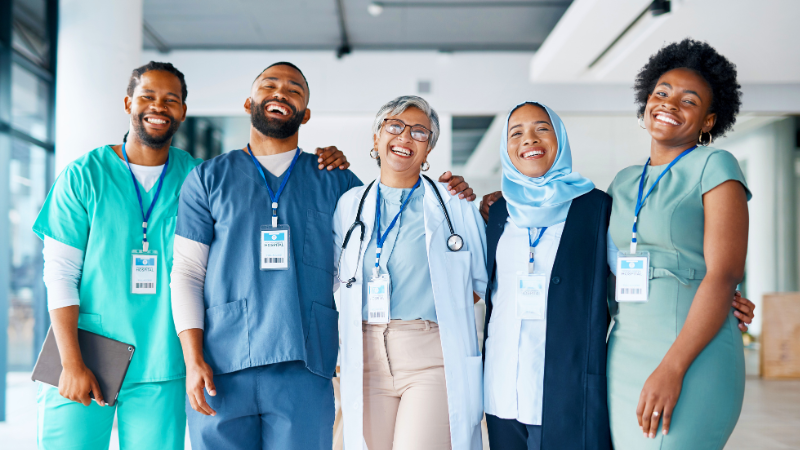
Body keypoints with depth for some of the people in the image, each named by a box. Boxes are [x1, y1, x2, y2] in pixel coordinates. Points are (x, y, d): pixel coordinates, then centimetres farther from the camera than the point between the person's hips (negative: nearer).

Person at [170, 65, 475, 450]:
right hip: (221, 370, 0)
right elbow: (187, 271, 7)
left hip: (304, 370, 1)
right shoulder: (208, 178, 11)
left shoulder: (333, 181, 13)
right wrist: (193, 359, -5)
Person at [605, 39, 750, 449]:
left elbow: (723, 275, -11)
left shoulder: (714, 166, -2)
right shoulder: (624, 182, 16)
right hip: (624, 354, 6)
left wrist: (672, 368, -19)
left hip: (691, 357, -6)